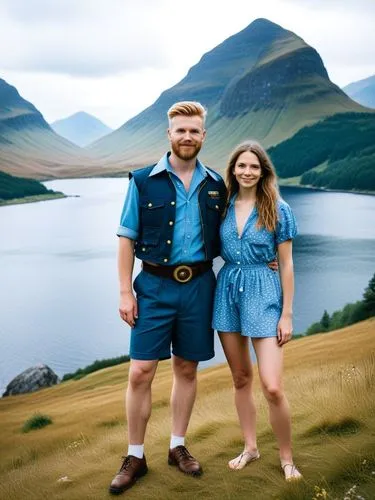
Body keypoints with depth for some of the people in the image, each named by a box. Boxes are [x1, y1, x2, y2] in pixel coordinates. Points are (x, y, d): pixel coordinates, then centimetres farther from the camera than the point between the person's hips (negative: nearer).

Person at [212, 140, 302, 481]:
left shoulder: (278, 209, -5)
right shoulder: (224, 206, 3)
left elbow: (286, 265, -3)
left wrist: (287, 314, -6)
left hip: (263, 293, -4)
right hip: (228, 290, 4)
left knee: (272, 387, -8)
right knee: (241, 379, 14)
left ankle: (287, 458, 12)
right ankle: (250, 447, 30)